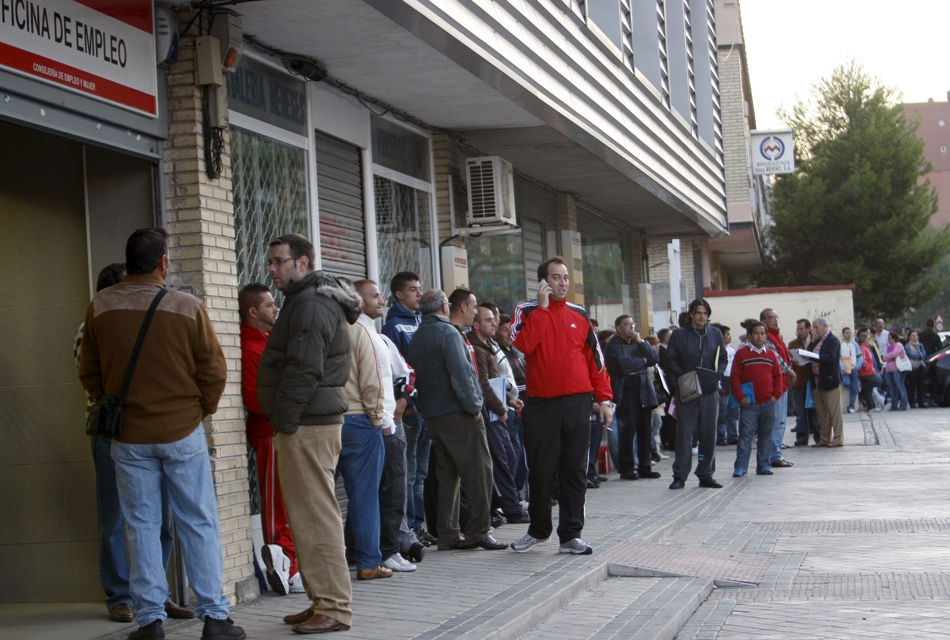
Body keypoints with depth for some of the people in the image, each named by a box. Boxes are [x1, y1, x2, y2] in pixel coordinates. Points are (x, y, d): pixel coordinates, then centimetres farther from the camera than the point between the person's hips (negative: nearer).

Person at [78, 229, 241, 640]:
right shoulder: (187, 308, -11)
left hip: (128, 436, 2)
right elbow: (214, 370, -6)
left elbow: (88, 373, 4)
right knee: (199, 525, 6)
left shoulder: (99, 308, -4)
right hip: (183, 432, -2)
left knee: (142, 526, 9)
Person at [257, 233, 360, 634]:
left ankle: (333, 608, -6)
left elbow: (303, 371, -21)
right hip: (316, 420, 11)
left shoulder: (311, 305, -14)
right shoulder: (306, 300, 20)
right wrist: (284, 424, 19)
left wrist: (284, 423, -18)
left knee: (315, 516, -9)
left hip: (307, 426, -11)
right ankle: (322, 601, 19)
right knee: (308, 517, 14)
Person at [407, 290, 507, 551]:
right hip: (457, 413, -9)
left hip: (432, 415, 9)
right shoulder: (448, 333, -12)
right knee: (478, 471, -4)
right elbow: (460, 373, -19)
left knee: (447, 475, 11)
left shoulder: (417, 337, 14)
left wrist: (426, 407, 17)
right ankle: (477, 531, -4)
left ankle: (447, 534, 10)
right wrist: (473, 407, -11)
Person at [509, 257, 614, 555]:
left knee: (575, 471, 2)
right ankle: (538, 529, 21)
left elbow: (594, 358, 12)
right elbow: (523, 344, -17)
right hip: (541, 404, -2)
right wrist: (542, 307, -13)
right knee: (540, 470, 4)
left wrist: (604, 398, 5)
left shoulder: (579, 314, 11)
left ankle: (570, 535, 7)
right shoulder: (527, 311, 3)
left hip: (577, 403, 2)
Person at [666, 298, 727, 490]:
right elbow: (671, 361, 0)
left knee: (709, 434, 5)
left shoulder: (715, 334, 11)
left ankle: (706, 475, 13)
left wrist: (717, 377, -3)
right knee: (684, 433, -4)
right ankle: (680, 476, -1)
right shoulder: (679, 335, 2)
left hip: (710, 392, 3)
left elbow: (723, 359, 14)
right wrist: (681, 380, -13)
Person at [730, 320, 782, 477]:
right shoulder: (742, 353, -1)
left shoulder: (771, 354, 10)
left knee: (765, 436, 8)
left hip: (768, 403, 3)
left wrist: (776, 394, 0)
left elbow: (777, 376, 11)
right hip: (749, 404, -3)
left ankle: (764, 465, 15)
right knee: (745, 435, -4)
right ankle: (741, 467, -3)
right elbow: (735, 377, -3)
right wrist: (740, 397, -9)